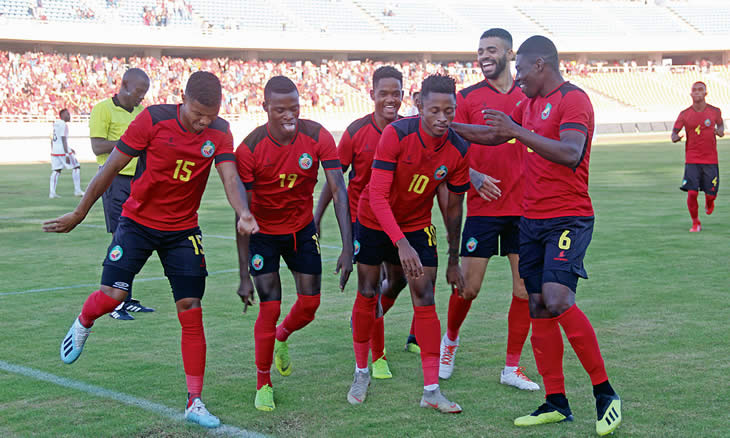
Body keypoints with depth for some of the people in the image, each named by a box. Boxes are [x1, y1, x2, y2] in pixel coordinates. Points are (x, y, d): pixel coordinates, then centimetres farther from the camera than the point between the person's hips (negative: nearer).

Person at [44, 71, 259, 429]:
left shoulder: (219, 133, -7)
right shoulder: (153, 120, -15)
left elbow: (230, 179, -17)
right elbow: (112, 167, -8)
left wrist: (244, 214, -39)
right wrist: (78, 214, -3)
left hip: (183, 231, 2)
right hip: (138, 222, -2)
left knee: (191, 312, -4)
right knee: (113, 295, -14)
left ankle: (194, 402, 3)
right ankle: (83, 325, 25)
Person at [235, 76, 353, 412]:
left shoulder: (318, 138, -19)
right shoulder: (249, 149, -25)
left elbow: (339, 192, -21)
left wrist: (347, 248, -31)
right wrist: (244, 276, -24)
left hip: (302, 229, 3)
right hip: (263, 233, -3)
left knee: (310, 303, 2)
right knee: (270, 307, -8)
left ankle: (281, 337, 38)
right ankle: (263, 384, 10)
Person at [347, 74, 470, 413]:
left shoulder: (458, 151, -16)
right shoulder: (396, 134, -27)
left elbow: (453, 208, -3)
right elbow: (378, 196, -28)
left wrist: (454, 262, 2)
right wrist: (401, 244, -38)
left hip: (417, 226, 2)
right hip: (374, 222, -2)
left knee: (425, 300, -6)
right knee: (367, 294, 4)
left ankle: (431, 391, -2)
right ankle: (361, 373, 24)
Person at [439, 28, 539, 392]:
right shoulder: (467, 97, 2)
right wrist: (473, 175, -17)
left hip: (524, 208, 2)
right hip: (482, 208, -2)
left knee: (525, 290, 1)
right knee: (468, 286, 0)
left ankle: (512, 368, 14)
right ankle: (450, 338, 30)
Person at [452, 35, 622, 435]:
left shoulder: (573, 100, -11)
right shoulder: (529, 104, 16)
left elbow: (570, 154, -25)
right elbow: (492, 135, 29)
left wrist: (517, 130, -27)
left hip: (568, 219, -8)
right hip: (531, 220, 8)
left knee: (557, 300, -21)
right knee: (538, 307, 5)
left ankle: (604, 392, -7)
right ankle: (556, 403, 11)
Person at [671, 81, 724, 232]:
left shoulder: (715, 111, 0)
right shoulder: (684, 114, -3)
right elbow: (674, 132, 0)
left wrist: (720, 131, -4)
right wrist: (674, 137, -25)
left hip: (710, 160, 1)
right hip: (692, 160, -1)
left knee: (711, 194, 2)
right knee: (692, 193, -11)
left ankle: (709, 202, 42)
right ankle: (695, 223, 10)